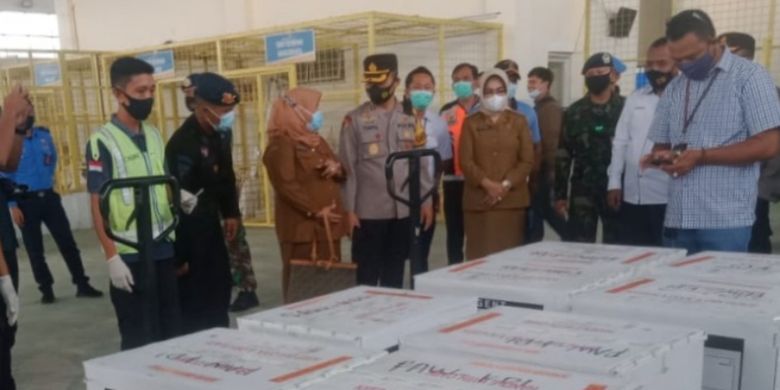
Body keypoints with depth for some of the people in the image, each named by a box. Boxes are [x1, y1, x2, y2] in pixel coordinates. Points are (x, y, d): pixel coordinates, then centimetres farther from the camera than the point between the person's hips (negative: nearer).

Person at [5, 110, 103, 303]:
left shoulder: (45, 135, 3)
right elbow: (5, 176, -10)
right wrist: (12, 206, -13)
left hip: (49, 197, 4)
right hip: (26, 201, -3)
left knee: (67, 241, 3)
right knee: (35, 249, 6)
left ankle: (82, 285, 9)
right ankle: (46, 289, 18)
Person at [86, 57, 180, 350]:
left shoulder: (155, 136, 9)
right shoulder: (101, 142, -10)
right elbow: (97, 205, -11)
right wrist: (111, 257, -16)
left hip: (164, 249, 6)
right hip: (130, 255, -6)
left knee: (171, 332, 14)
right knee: (139, 339, 5)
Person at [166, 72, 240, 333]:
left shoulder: (219, 134, 1)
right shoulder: (182, 144, -24)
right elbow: (177, 200, -24)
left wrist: (230, 212, 13)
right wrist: (180, 255, -22)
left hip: (211, 225, 8)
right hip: (189, 232, -8)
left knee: (220, 292, 17)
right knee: (194, 302, 0)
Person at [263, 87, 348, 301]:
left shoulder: (316, 141, 18)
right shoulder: (281, 144, -8)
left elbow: (342, 173, 22)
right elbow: (286, 185, -17)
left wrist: (336, 168, -2)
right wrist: (314, 211, -20)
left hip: (328, 222, 8)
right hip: (300, 223, -8)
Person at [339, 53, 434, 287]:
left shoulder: (411, 117, 7)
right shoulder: (354, 120, -2)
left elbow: (421, 163, 9)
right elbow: (348, 168, -4)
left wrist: (427, 201, 5)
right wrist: (349, 209, -7)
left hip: (404, 209, 3)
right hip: (369, 211, -3)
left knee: (395, 270, 13)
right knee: (368, 272, 5)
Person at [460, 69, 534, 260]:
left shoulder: (519, 121, 8)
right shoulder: (471, 123, 7)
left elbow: (527, 160, 2)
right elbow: (466, 161, -1)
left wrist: (506, 185, -11)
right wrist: (488, 184, -14)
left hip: (512, 199, 0)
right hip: (479, 199, 0)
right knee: (480, 253, -2)